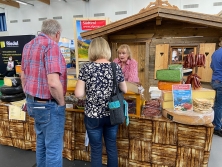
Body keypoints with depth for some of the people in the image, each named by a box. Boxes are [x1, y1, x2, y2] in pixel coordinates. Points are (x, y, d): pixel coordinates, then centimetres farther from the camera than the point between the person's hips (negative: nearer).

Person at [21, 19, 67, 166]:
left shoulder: (28, 46, 10)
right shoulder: (51, 45, -18)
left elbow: (24, 76, 16)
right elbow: (53, 83, -28)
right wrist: (61, 102, -12)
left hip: (33, 102, 9)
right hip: (49, 105, -9)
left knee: (41, 142, 23)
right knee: (54, 146, 5)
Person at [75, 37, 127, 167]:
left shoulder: (86, 68, -11)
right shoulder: (116, 67, -4)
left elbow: (79, 94, -13)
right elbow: (124, 90, 6)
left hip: (93, 115, -2)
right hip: (112, 115, 2)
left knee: (96, 149, 14)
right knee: (112, 147, 19)